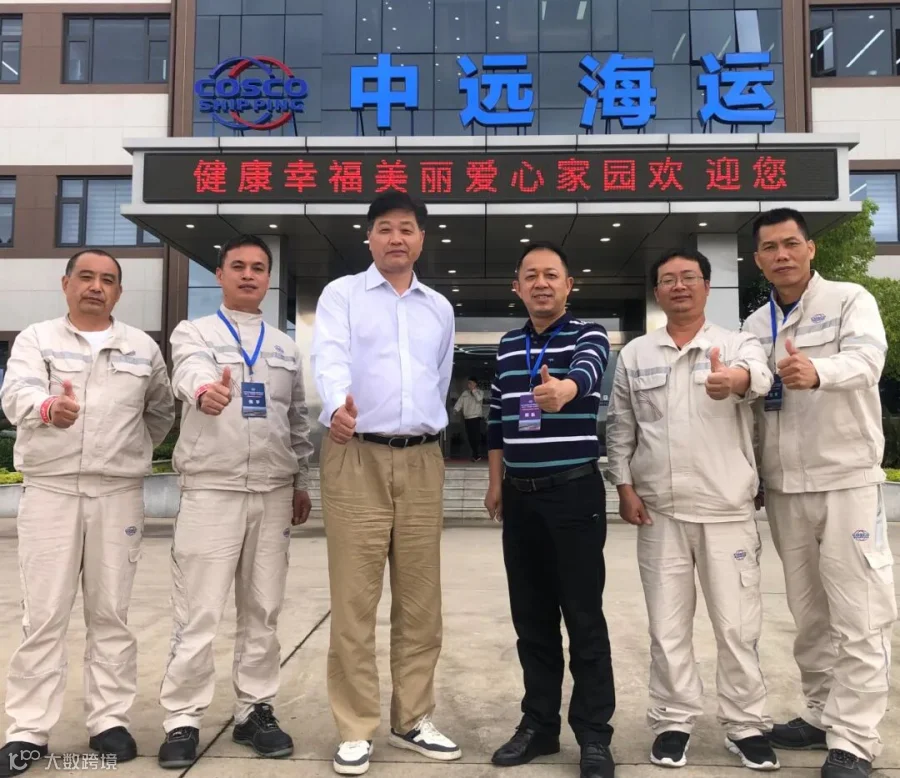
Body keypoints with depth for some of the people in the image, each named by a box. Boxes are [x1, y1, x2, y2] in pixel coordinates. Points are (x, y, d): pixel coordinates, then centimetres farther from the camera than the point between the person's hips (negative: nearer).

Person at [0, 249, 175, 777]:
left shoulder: (143, 347, 10)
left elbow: (163, 410, 19)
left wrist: (136, 451, 9)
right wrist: (47, 408, -36)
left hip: (119, 492, 1)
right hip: (49, 490, -1)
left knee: (111, 612, 7)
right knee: (44, 614, 2)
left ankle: (111, 719, 17)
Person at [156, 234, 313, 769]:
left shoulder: (286, 347, 14)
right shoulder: (194, 333, 3)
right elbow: (191, 371, -21)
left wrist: (303, 482, 14)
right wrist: (206, 389, -45)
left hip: (274, 492, 4)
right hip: (211, 489, -3)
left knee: (264, 610, 9)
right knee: (199, 612, -1)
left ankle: (256, 710, 21)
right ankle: (184, 719, 13)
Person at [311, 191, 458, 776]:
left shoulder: (440, 308, 16)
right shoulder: (342, 294, 3)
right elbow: (330, 357, -16)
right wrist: (338, 405, -35)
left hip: (422, 460, 4)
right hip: (357, 457, -4)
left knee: (420, 598, 9)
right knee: (355, 600, 0)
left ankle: (413, 718, 24)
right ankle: (356, 729, 14)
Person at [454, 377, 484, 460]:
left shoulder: (480, 392, 4)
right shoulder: (465, 393, 13)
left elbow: (479, 399, -17)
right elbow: (460, 402, 4)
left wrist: (473, 390, -10)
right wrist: (455, 409, -12)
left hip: (475, 418, -5)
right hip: (467, 418, 5)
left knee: (476, 436, -8)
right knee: (470, 437, 7)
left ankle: (477, 454, -1)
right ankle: (475, 454, 17)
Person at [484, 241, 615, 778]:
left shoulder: (589, 335, -4)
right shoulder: (507, 346, 12)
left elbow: (586, 372, -27)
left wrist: (563, 388, -50)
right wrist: (496, 482, 12)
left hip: (576, 491, -5)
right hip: (520, 496, 5)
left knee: (584, 617, 1)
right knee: (531, 617, 12)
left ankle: (595, 734, 15)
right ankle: (540, 724, 26)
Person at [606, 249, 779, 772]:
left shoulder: (738, 344, 1)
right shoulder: (635, 354, 7)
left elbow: (758, 375, -24)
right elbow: (620, 428, 9)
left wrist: (734, 379, -47)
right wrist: (625, 486, -1)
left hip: (728, 510, -1)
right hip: (660, 511, 2)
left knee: (738, 626, 8)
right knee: (668, 626, 10)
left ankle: (746, 725, 25)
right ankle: (674, 721, 25)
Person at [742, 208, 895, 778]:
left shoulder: (851, 300, -4)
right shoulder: (755, 326, 10)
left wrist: (819, 371, -46)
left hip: (847, 479, -5)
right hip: (784, 487, 5)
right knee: (809, 612, 13)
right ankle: (822, 715, 26)